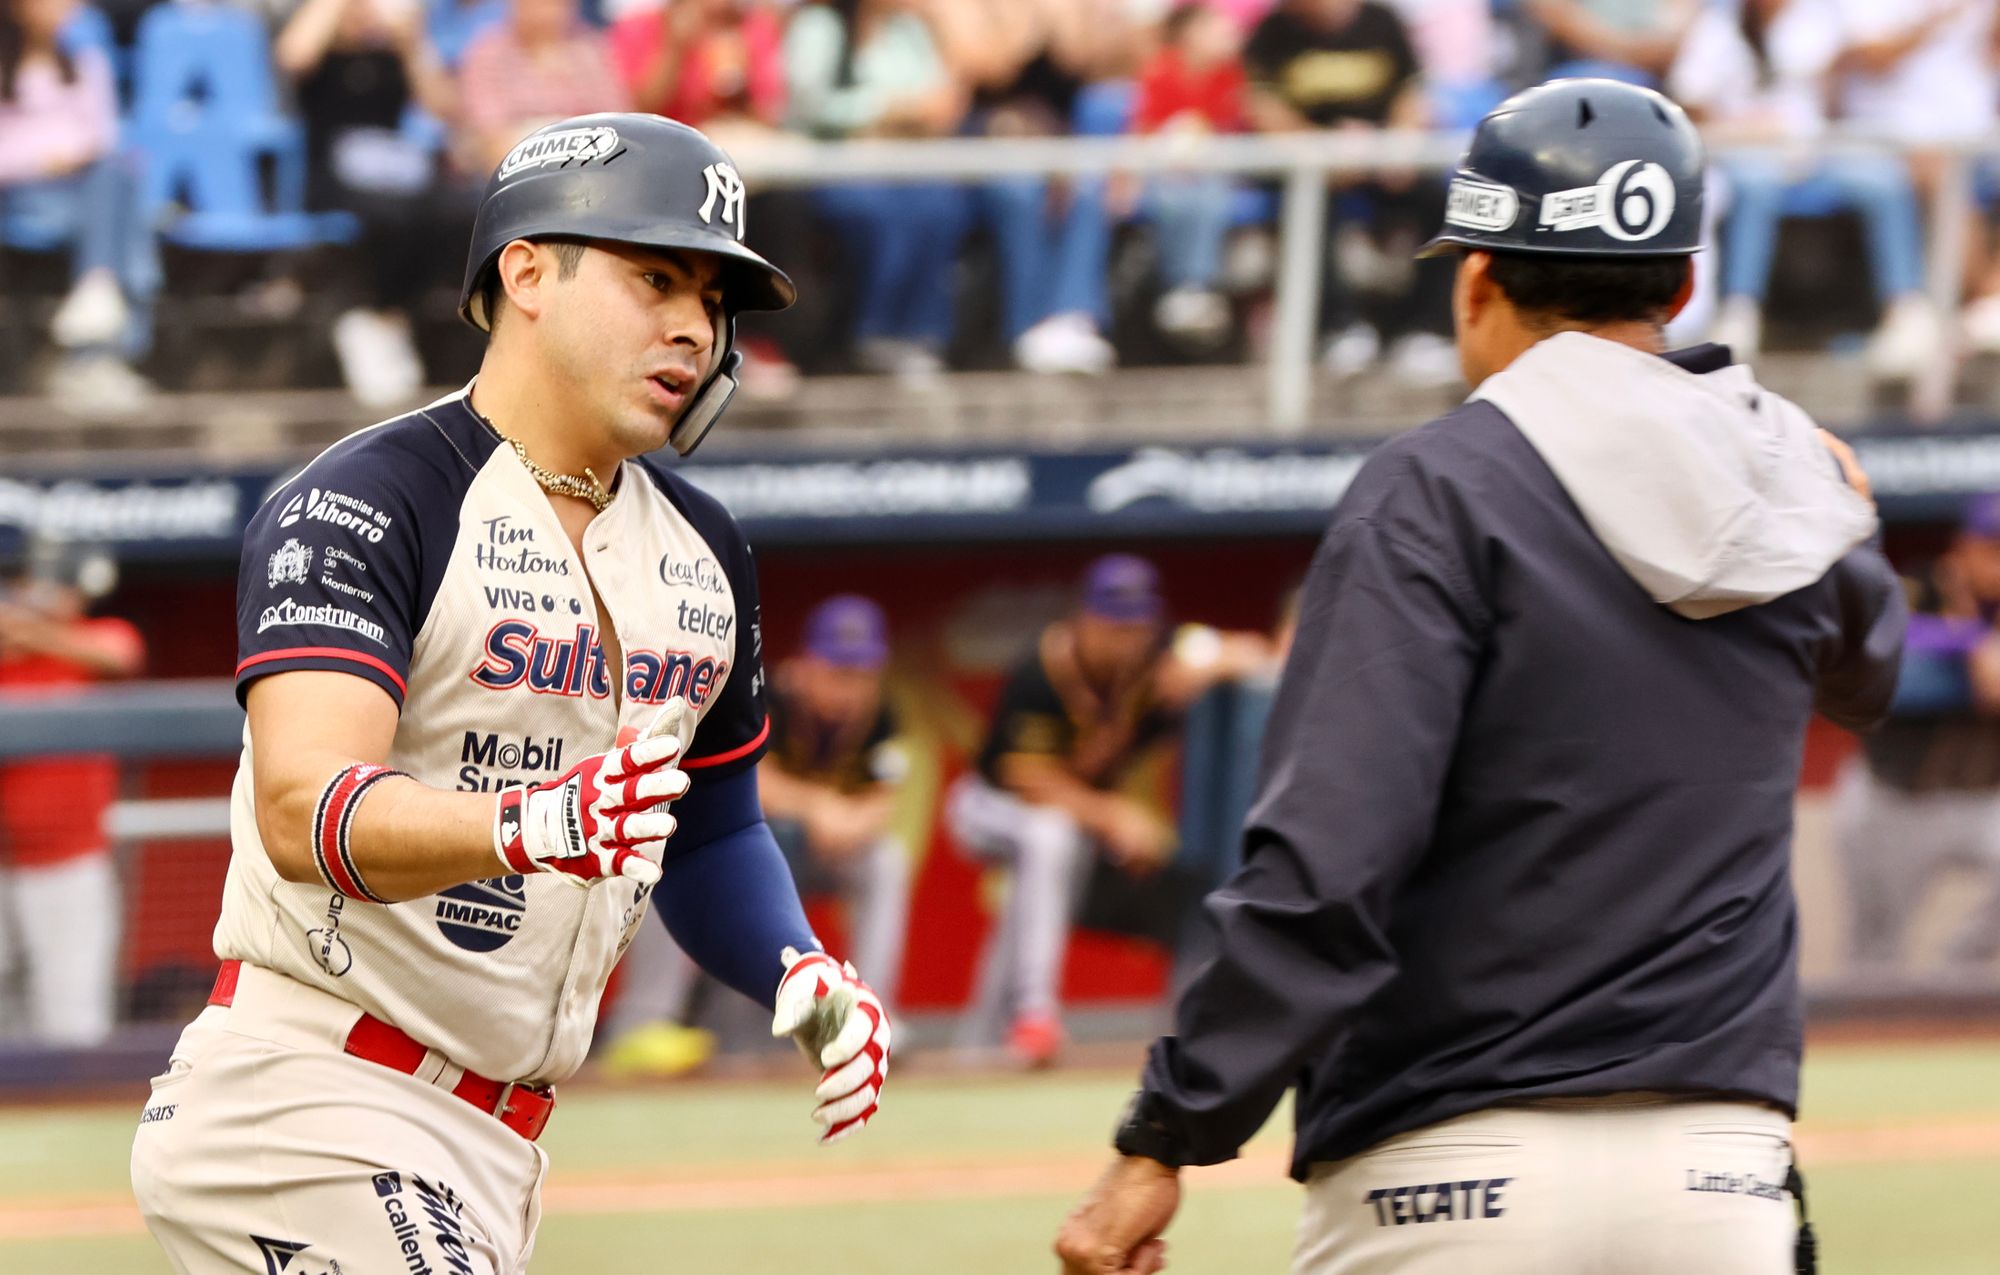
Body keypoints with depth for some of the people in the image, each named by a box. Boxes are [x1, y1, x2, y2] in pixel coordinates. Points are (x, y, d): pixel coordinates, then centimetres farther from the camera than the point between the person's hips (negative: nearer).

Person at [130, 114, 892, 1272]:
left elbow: (712, 834, 25)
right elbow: (301, 814, -26)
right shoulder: (366, 503, -12)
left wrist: (799, 971, 4)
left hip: (497, 1149, 8)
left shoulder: (705, 555, 13)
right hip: (306, 1107, -8)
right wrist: (535, 825, -42)